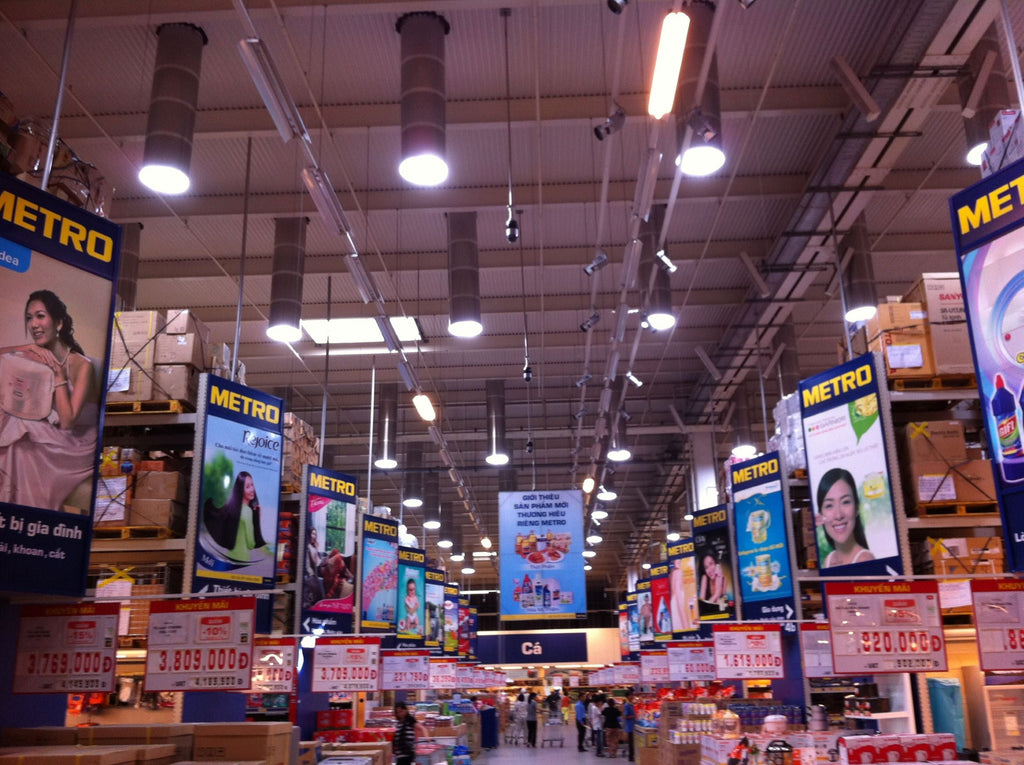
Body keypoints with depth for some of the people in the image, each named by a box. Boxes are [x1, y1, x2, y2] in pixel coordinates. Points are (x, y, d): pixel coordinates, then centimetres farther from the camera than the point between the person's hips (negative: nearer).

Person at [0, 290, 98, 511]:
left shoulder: (81, 365, -15)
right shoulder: (35, 358, 1)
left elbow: (67, 421, -22)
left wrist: (58, 373, -21)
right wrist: (27, 348, -19)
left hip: (75, 447, -5)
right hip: (45, 437, 5)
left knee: (19, 448, -24)